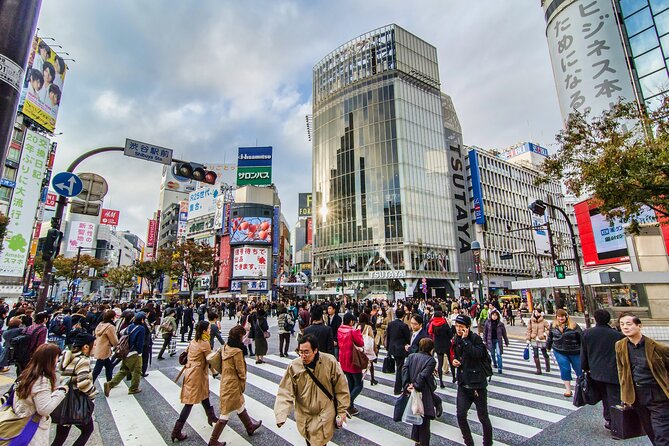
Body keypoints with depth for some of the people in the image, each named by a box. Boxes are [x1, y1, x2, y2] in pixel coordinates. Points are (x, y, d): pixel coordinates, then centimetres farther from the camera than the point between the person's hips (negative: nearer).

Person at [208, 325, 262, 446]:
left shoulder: (224, 348, -3)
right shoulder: (237, 351, -26)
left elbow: (221, 366, 8)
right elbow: (241, 371, -17)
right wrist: (243, 383, -1)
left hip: (224, 381, 9)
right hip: (233, 384, -9)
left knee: (240, 406, 25)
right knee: (226, 413, 7)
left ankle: (250, 426, 43)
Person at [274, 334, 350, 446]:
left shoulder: (330, 362, -19)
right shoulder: (293, 366, -16)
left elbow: (341, 388, -8)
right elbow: (285, 392, -13)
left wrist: (342, 410, -3)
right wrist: (281, 415, -24)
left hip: (325, 414, -2)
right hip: (304, 415, 2)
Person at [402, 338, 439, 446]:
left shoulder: (411, 356, 4)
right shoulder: (431, 360, -12)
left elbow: (404, 369, -8)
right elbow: (423, 375, -23)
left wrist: (406, 385, -12)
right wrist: (416, 386, -18)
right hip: (424, 393, -6)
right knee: (425, 421, 9)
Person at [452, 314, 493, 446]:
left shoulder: (475, 338, -14)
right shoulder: (456, 340, 5)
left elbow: (477, 354, -32)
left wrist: (465, 339, -29)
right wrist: (454, 360, 0)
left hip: (477, 383, -5)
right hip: (463, 384, 5)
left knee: (483, 417, 10)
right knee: (460, 415, 3)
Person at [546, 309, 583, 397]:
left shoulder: (574, 326, -12)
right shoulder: (553, 326, -1)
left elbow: (581, 338, -7)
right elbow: (550, 337, 12)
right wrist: (548, 346, 20)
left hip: (574, 352, -1)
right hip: (559, 352, 1)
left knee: (579, 369, 12)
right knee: (565, 369, 0)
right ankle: (568, 389, 14)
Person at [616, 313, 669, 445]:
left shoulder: (655, 346, -13)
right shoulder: (620, 346, -1)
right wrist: (625, 394, 9)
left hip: (658, 397, -4)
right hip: (637, 397, 4)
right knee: (651, 434, 18)